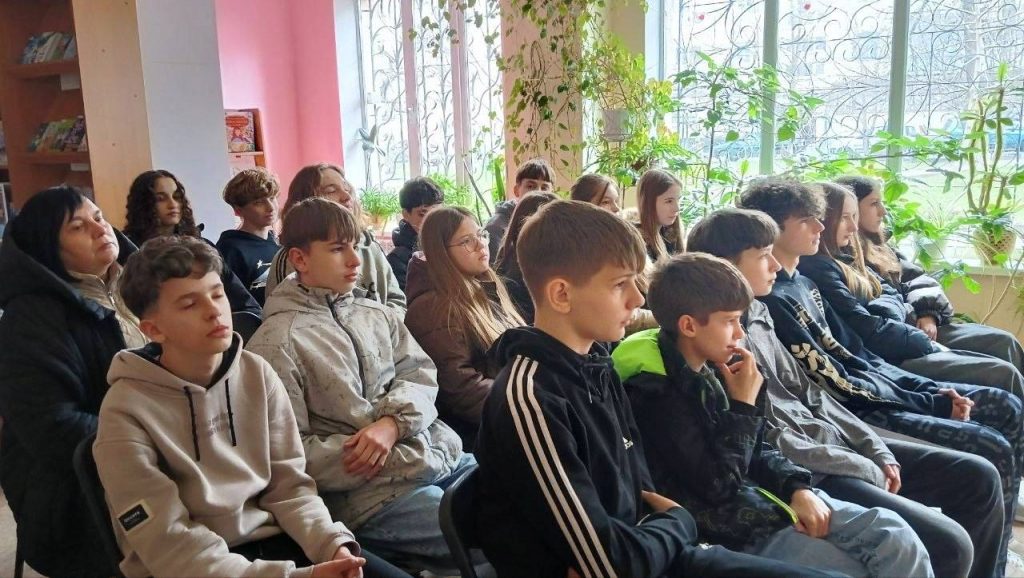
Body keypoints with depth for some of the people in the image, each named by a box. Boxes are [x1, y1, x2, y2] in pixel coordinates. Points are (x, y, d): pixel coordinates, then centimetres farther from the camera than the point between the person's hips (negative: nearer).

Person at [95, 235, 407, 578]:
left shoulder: (258, 375, -1)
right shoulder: (127, 412, -14)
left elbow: (289, 484, 2)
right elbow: (169, 545, -16)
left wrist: (332, 543, -17)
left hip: (265, 540, 4)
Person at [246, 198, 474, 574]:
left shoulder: (377, 313, 12)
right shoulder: (277, 342, -9)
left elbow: (420, 374, 7)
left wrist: (392, 423, -14)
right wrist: (378, 455, -15)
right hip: (376, 492, -7)